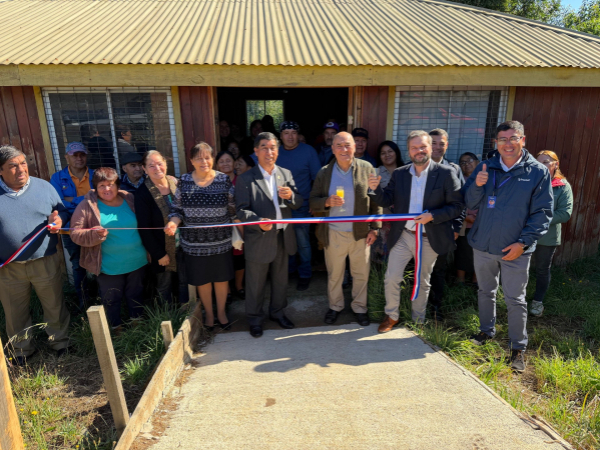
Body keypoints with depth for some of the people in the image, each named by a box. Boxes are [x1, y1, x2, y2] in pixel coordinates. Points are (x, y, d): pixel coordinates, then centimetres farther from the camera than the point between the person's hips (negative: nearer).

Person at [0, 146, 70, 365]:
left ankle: (59, 341, 37)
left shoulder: (44, 187, -3)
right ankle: (22, 350, 41)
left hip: (46, 262, 0)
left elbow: (62, 211, 7)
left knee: (55, 306, 13)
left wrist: (59, 219, -17)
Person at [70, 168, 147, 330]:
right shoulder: (88, 206, -7)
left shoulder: (130, 200, 0)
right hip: (109, 266, -2)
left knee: (136, 295, 19)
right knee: (111, 299, 12)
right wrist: (95, 234, -26)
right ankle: (116, 327, 34)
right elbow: (75, 233, -9)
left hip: (137, 261, 2)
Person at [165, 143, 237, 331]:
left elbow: (234, 210, -1)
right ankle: (208, 312, 39)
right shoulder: (184, 181, -2)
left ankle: (221, 311, 38)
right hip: (194, 243, 1)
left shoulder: (224, 180, -4)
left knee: (221, 278, 14)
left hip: (221, 242, 0)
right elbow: (177, 209, 2)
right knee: (202, 280, 15)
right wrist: (173, 223, -18)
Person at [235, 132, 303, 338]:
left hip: (283, 236, 4)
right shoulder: (245, 179, -8)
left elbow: (299, 203, 6)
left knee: (280, 280, 20)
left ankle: (277, 312, 42)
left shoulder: (286, 174, 6)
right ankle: (255, 319, 31)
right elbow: (241, 210, -11)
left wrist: (291, 196, -17)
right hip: (259, 239, -4)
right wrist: (258, 222, -30)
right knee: (255, 284, 10)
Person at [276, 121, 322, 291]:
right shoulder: (275, 153, 2)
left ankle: (305, 274, 21)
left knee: (303, 243, 3)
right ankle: (288, 269, 37)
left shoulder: (308, 151, -7)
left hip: (301, 206, -3)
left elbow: (317, 178, -4)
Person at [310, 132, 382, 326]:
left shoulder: (367, 169, -2)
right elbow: (313, 202, 2)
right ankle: (335, 306, 34)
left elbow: (376, 200, -1)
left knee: (361, 274, 12)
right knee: (334, 274, 14)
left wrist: (375, 228, -5)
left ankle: (360, 307, 32)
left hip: (361, 233, 0)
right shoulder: (324, 172, 1)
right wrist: (327, 202, -19)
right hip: (334, 234, 1)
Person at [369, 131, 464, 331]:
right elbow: (386, 201, 1)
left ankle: (418, 320, 35)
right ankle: (391, 316, 28)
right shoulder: (399, 174, 2)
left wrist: (432, 216, -23)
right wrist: (377, 189, -19)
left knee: (423, 282, 15)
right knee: (391, 279, 4)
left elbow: (457, 206, -10)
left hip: (430, 239, -2)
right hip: (402, 236, 2)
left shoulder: (446, 173, -8)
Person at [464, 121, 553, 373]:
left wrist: (523, 242, -15)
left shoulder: (538, 172, -6)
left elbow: (542, 213, -6)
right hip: (483, 245, 3)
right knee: (485, 292, 19)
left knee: (515, 299, 6)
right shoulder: (484, 168, 1)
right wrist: (477, 185, -20)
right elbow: (470, 205, 0)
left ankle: (518, 347, 23)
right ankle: (487, 331, 39)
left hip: (516, 250, -3)